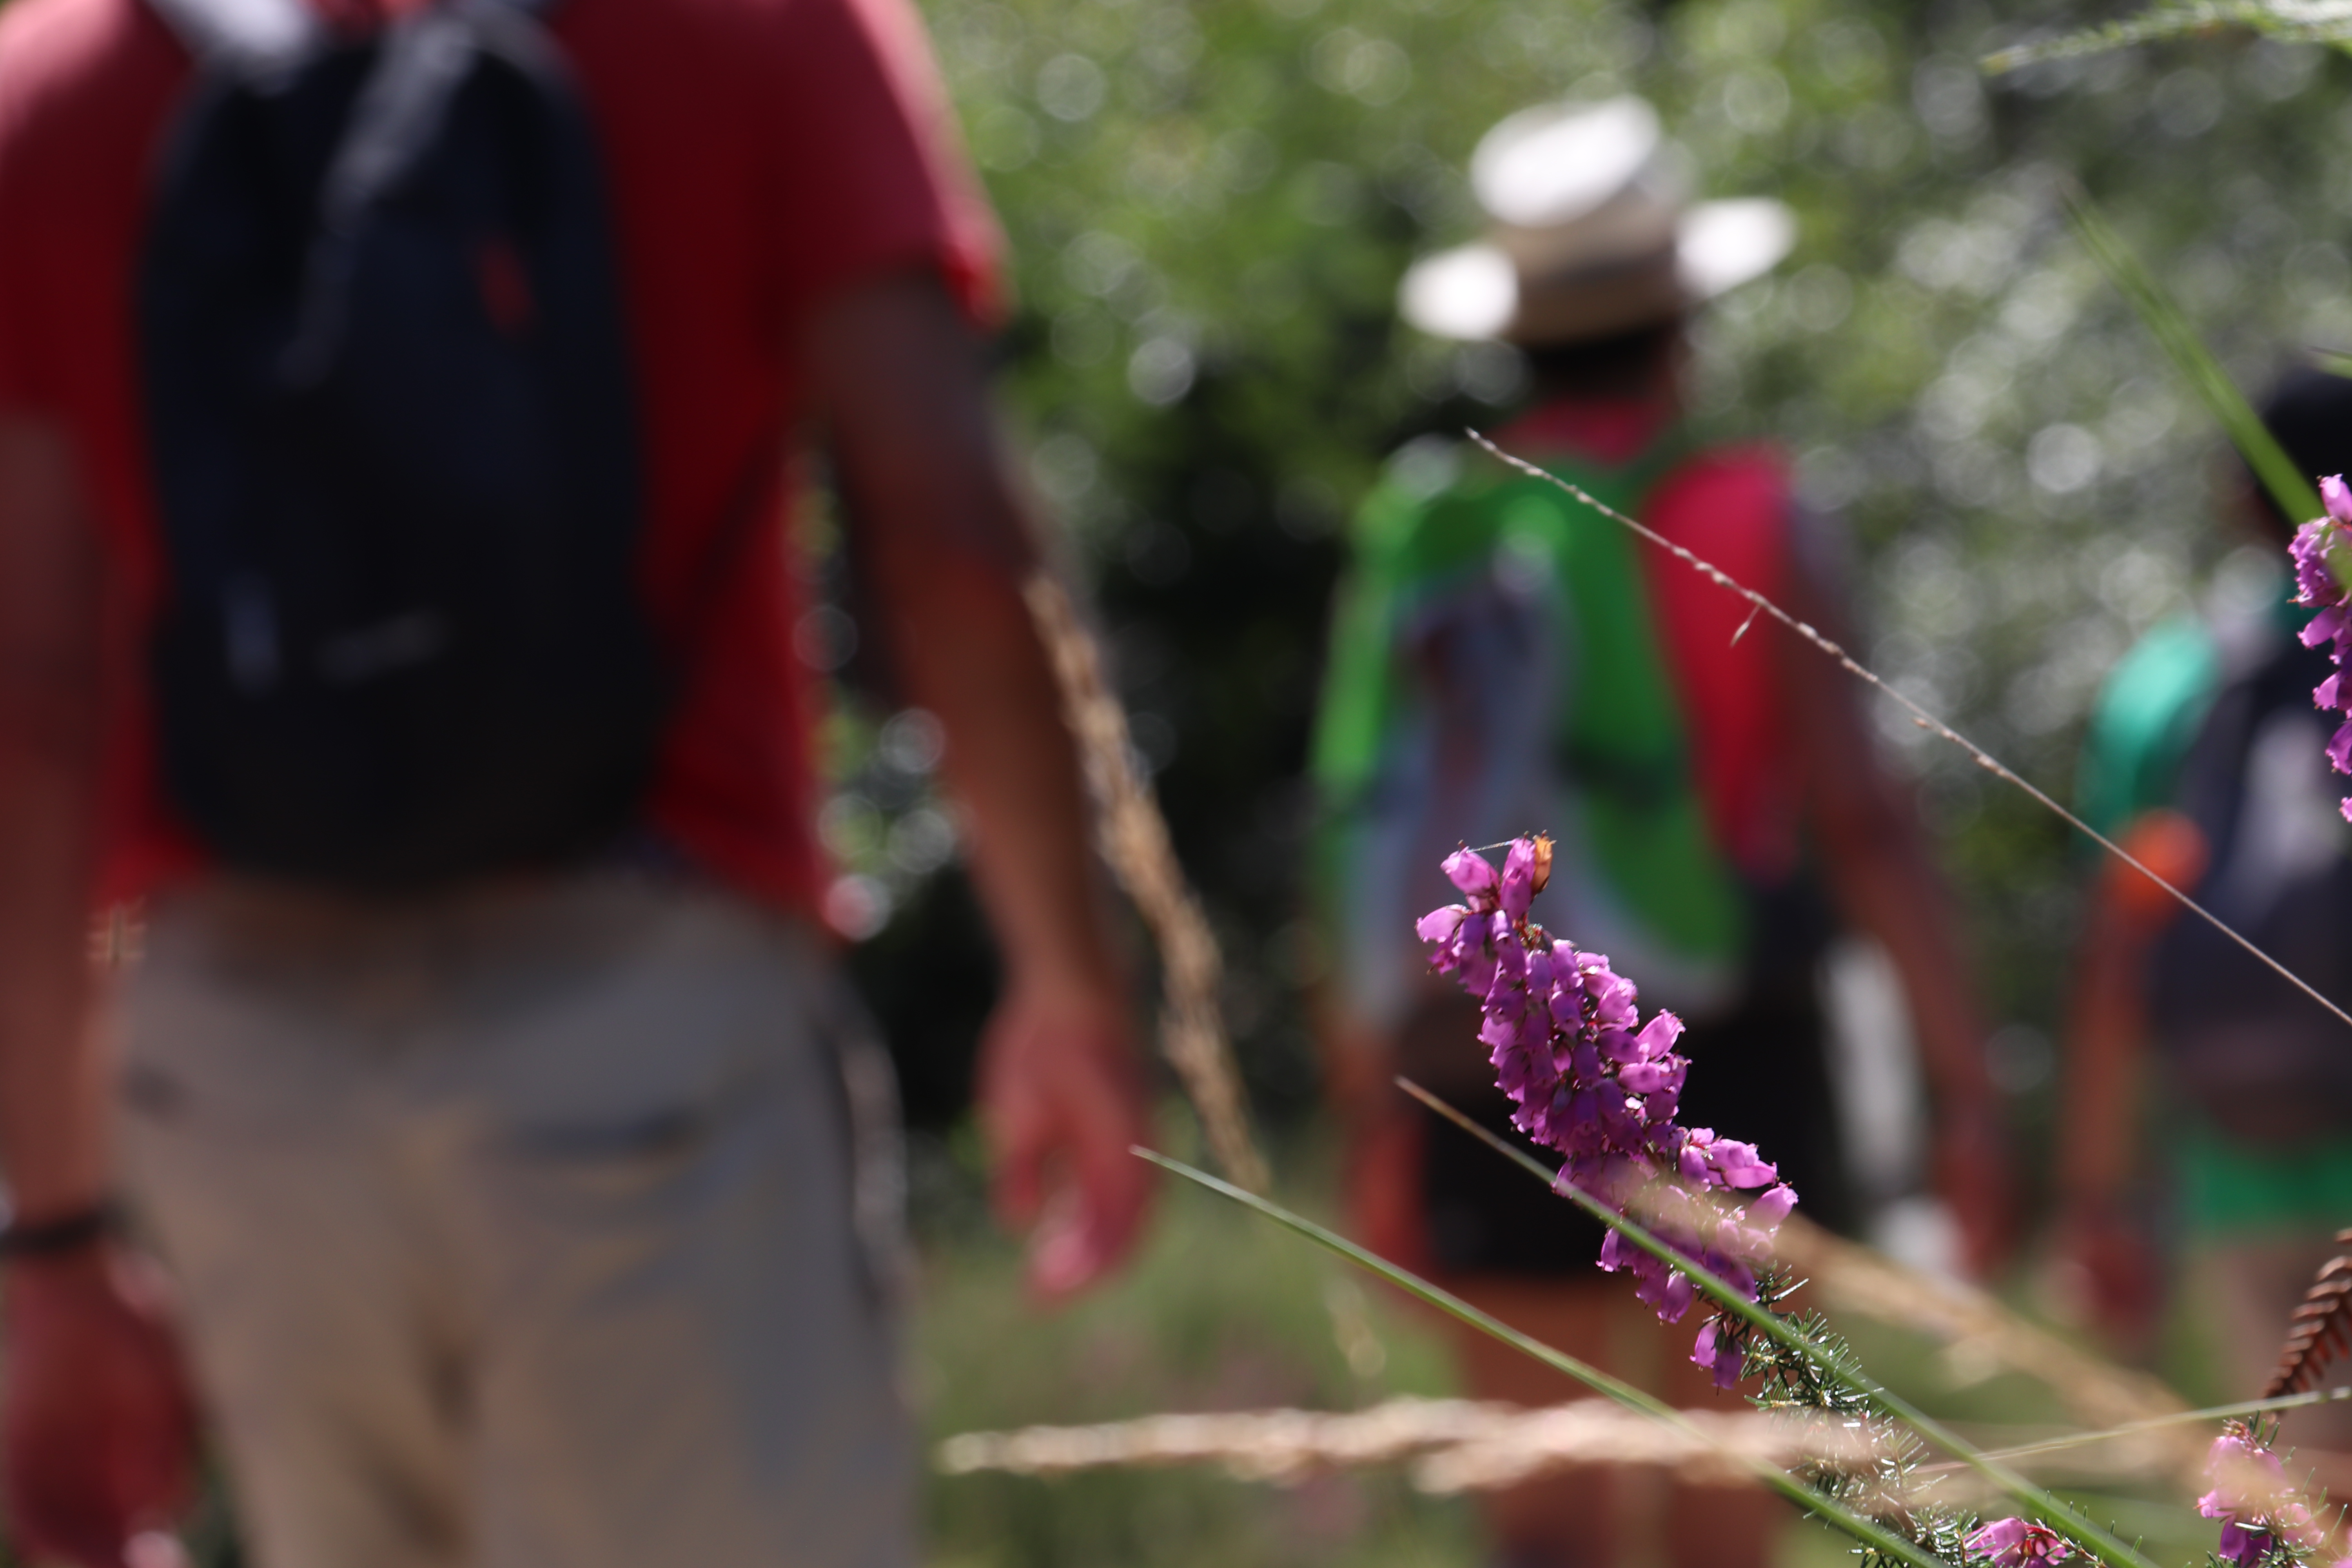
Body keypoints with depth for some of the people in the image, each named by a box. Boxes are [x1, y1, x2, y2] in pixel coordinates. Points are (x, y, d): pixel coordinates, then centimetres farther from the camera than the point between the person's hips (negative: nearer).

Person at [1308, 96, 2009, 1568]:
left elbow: (1359, 844, 7)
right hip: (1720, 1072, -3)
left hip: (1497, 1080, 3)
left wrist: (1375, 1127, 13)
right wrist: (1968, 1089, -9)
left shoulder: (1416, 537, 7)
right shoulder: (1750, 526, -4)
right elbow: (1864, 820, -11)